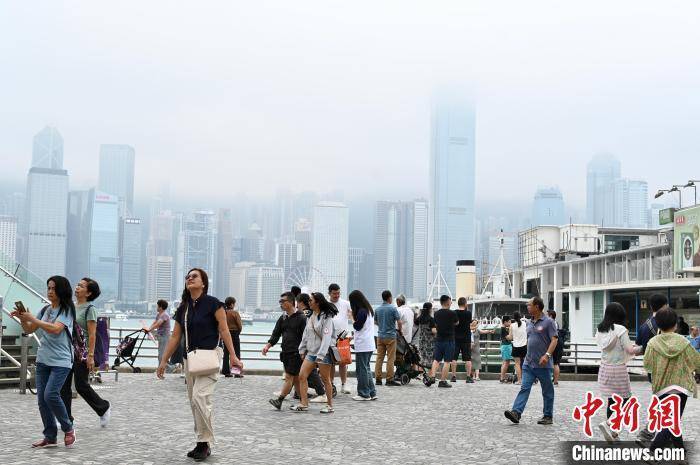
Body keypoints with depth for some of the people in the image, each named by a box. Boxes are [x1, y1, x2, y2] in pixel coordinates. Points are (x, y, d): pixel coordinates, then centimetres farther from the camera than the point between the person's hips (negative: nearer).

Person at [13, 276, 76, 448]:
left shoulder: (66, 310, -8)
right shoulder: (45, 310, 12)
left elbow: (55, 329, -23)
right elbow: (29, 330, 16)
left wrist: (32, 318, -18)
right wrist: (22, 318, -3)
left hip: (61, 361, -7)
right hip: (43, 359, 7)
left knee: (50, 395, -18)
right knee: (42, 398, 3)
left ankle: (68, 429, 1)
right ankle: (50, 437, 12)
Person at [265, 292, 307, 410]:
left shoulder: (301, 317, -8)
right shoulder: (282, 319, 14)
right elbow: (276, 334, 11)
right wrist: (268, 345, -4)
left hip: (296, 353, -7)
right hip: (286, 352, 7)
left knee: (289, 377, -8)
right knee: (295, 378, 10)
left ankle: (279, 400, -9)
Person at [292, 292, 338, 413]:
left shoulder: (326, 317, -13)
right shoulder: (311, 317, 12)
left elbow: (326, 337, -19)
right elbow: (306, 334, 17)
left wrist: (320, 355, -24)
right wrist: (302, 349, 14)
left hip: (323, 353, -8)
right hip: (311, 352, 8)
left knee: (326, 380, 2)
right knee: (302, 376, -1)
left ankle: (330, 405, 13)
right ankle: (303, 404, 3)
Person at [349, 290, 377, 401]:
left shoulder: (361, 311, -15)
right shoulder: (369, 310, 14)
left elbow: (357, 326, -14)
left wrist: (352, 317, -1)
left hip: (362, 345, -9)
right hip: (369, 345, 9)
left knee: (361, 369, -1)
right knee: (366, 368, 15)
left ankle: (364, 394, 3)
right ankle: (372, 393, 16)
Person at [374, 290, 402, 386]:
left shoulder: (377, 309, 6)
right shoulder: (393, 308, -10)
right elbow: (399, 322, -11)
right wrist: (400, 330, 6)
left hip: (380, 336, 5)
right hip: (390, 336, -5)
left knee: (379, 357, 6)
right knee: (390, 358, -2)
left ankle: (378, 378, 6)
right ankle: (390, 379, -2)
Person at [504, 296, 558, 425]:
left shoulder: (548, 322, -7)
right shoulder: (530, 323, 15)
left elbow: (554, 340, -14)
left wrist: (547, 355, -25)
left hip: (543, 364, -6)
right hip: (528, 363, 6)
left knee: (547, 391, 5)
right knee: (524, 388, -5)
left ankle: (548, 416, 14)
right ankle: (516, 412, -15)